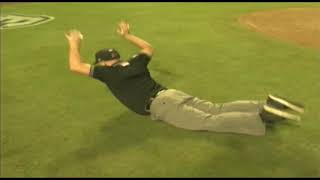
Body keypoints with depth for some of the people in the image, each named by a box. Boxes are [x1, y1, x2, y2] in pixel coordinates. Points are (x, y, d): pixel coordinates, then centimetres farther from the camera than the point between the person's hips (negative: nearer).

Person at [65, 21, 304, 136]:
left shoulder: (109, 72, 7)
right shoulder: (133, 64, 24)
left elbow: (76, 66, 5)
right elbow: (149, 48, 44)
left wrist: (75, 43, 23)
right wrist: (127, 36, 49)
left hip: (160, 105, -7)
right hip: (172, 94, 7)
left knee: (209, 122, -19)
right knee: (218, 110, -2)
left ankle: (263, 117, -33)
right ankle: (266, 106, -16)